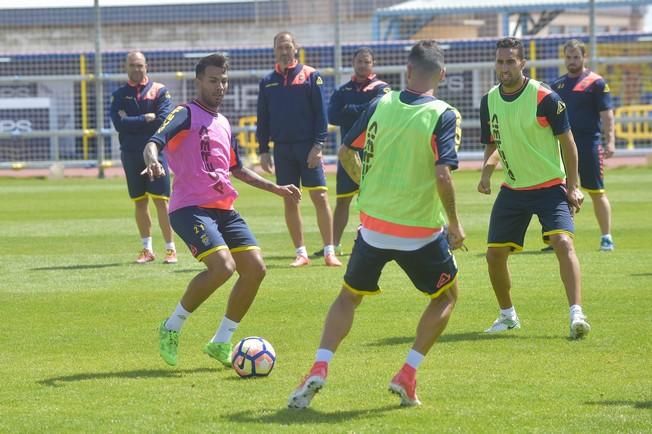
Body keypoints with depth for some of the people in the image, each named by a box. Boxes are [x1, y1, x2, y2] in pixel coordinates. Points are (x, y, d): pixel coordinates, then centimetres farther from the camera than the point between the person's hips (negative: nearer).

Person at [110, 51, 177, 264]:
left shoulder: (159, 91, 2)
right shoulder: (119, 95, 9)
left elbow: (163, 120, -11)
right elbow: (119, 124, -6)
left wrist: (132, 123, -7)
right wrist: (146, 119, -11)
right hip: (130, 155, 3)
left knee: (160, 200, -6)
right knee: (140, 202, 7)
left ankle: (170, 249, -1)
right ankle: (147, 249, 15)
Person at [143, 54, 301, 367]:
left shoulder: (223, 123, 20)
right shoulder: (186, 115, -4)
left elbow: (236, 168, 32)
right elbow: (154, 142, -21)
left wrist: (275, 188, 29)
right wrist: (152, 161, -44)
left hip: (223, 209, 8)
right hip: (190, 208, -8)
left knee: (255, 269, -3)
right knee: (223, 266, -26)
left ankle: (221, 343, 8)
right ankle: (172, 328, -6)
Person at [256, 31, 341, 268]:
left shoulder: (311, 76, 0)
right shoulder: (267, 82, 10)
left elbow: (321, 113, -3)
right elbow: (262, 119, 13)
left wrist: (318, 144, -10)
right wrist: (263, 150, 6)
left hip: (308, 147, -3)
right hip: (282, 149, 3)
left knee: (320, 197, -7)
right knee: (290, 201, 3)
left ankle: (329, 252, -4)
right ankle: (300, 253, 9)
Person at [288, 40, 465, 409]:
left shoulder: (380, 105, -1)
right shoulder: (444, 116, -13)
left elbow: (345, 152, 6)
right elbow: (442, 174, -21)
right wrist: (455, 225, -10)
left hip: (374, 226, 3)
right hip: (421, 232, -3)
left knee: (349, 296, 21)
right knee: (447, 295, 21)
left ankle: (319, 369, 1)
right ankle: (408, 376, 9)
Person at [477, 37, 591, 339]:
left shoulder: (544, 97, -15)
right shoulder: (489, 101, 0)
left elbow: (567, 141, -7)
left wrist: (572, 186, -9)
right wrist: (486, 172, -5)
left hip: (551, 187, -5)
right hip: (512, 190, 5)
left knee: (563, 242, -24)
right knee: (495, 254, 5)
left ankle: (577, 314, -26)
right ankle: (507, 315, 25)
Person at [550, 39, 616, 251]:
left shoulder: (596, 82, -3)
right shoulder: (557, 84, 13)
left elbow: (607, 114, -8)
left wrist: (610, 141, -18)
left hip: (588, 146, -5)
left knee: (597, 192, 0)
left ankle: (606, 237, 6)